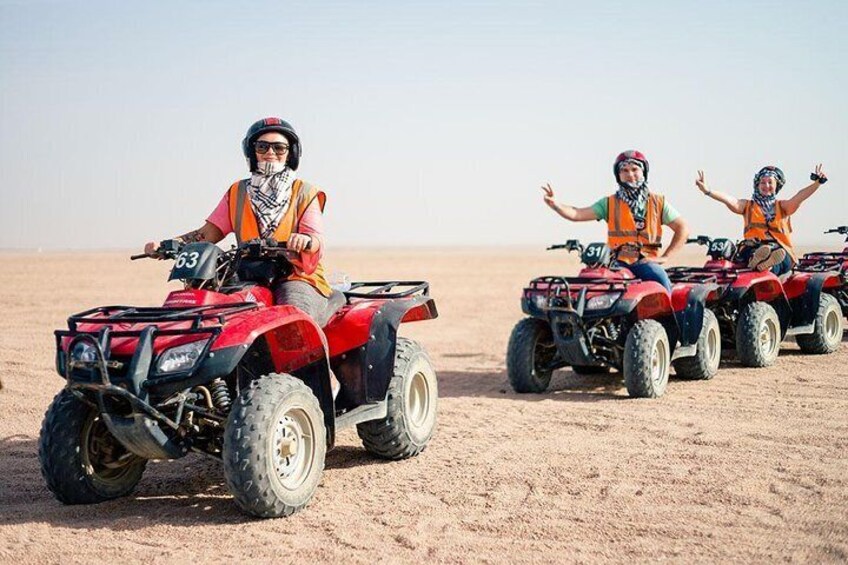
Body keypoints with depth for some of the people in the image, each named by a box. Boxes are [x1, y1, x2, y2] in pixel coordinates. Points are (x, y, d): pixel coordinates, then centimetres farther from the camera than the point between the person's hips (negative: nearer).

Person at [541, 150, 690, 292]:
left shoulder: (658, 202, 12)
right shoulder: (609, 203, 12)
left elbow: (683, 228, 12)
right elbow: (577, 214, 2)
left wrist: (665, 257, 0)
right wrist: (554, 204, -17)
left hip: (645, 261, -1)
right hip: (617, 262, 1)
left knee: (660, 277, -33)